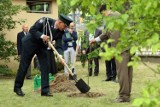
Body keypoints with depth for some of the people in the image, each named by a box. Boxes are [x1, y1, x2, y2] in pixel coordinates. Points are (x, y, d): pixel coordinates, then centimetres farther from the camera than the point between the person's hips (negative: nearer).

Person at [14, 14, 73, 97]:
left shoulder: (60, 32, -12)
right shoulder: (45, 21, -26)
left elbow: (58, 46, -13)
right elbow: (32, 30, -23)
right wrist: (42, 36, -37)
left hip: (42, 46, 5)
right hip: (30, 43, -5)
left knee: (45, 66, -4)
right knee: (24, 66, 1)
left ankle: (45, 90, 1)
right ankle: (17, 87, 16)